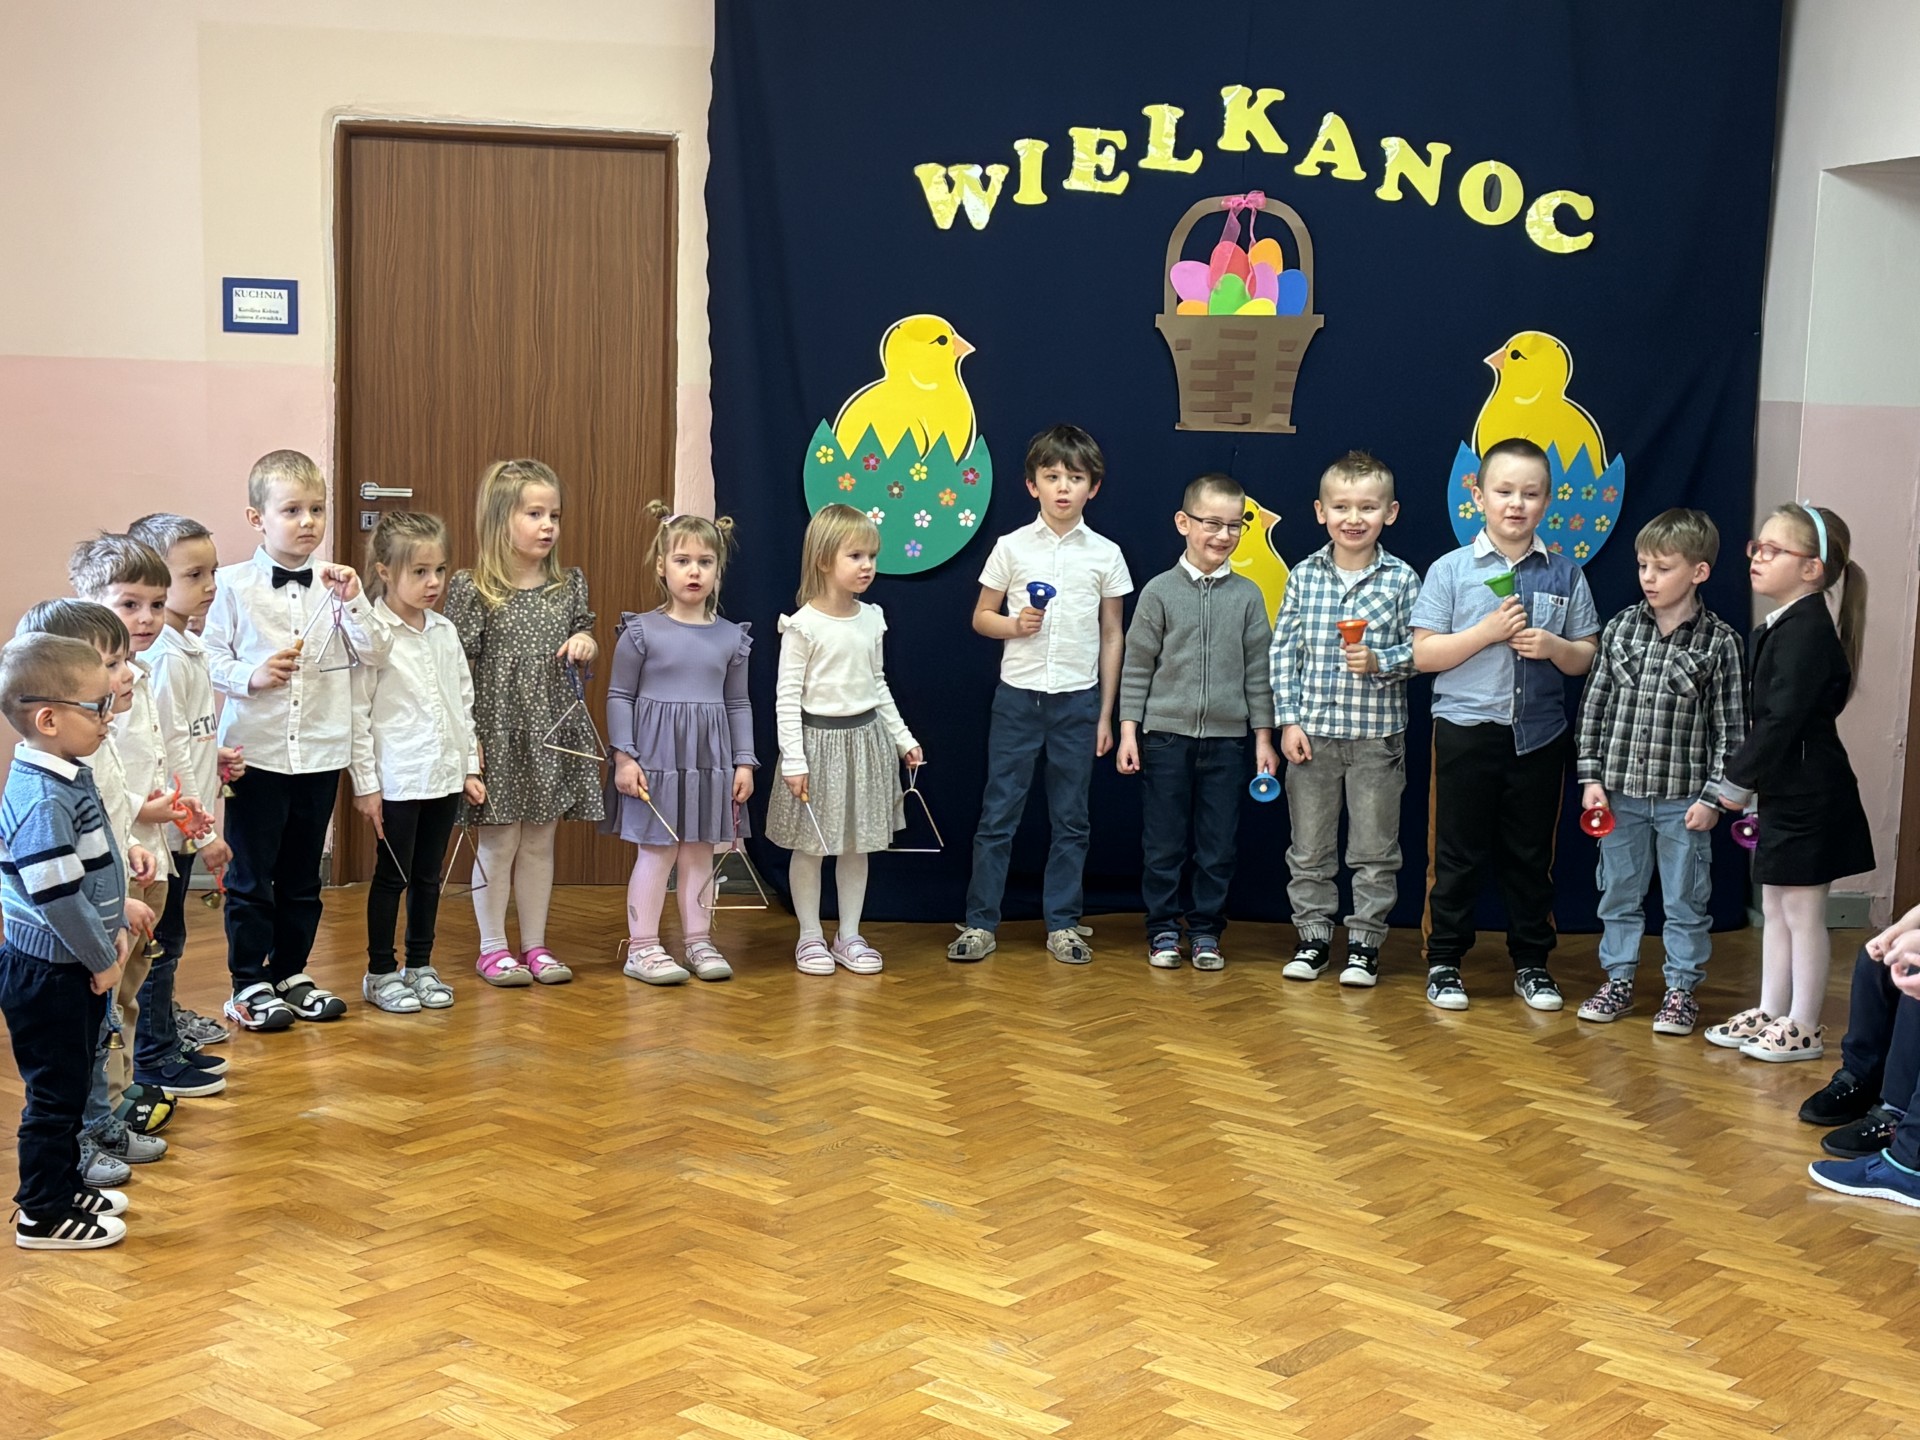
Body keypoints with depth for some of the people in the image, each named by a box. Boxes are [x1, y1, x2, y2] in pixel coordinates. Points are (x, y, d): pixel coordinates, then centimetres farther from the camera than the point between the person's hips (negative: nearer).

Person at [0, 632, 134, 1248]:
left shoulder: (70, 778, 7)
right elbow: (58, 896, -26)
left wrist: (114, 930, 9)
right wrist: (101, 960, -15)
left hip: (73, 968, 9)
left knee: (70, 1084, 20)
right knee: (53, 1092, 2)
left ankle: (65, 1186, 34)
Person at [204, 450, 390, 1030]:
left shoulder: (335, 583, 4)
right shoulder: (233, 584, -4)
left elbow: (374, 652, 0)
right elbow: (210, 656, -4)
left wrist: (353, 600, -13)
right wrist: (251, 676, -20)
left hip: (320, 750, 3)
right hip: (256, 749, -3)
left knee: (302, 874, 14)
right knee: (251, 874, 5)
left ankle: (290, 973, 27)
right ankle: (247, 983, 15)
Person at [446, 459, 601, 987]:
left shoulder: (569, 586, 6)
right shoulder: (471, 590, -9)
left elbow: (583, 635, 20)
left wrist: (585, 643, -4)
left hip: (554, 735, 4)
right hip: (498, 735, -4)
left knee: (540, 842, 12)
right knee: (499, 842, 5)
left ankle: (535, 945, 22)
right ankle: (492, 948, 17)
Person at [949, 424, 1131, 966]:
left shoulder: (1105, 554, 2)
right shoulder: (1011, 547, 0)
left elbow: (1112, 636, 7)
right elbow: (981, 617, 8)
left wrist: (1106, 714, 5)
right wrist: (1014, 624, -15)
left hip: (1078, 699, 1)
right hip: (1018, 696, -1)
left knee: (1071, 818, 7)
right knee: (999, 811, 2)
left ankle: (1063, 923, 17)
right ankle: (980, 921, 9)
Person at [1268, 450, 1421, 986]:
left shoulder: (1403, 580, -2)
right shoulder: (1304, 576, 1)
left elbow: (1420, 650, 0)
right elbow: (1282, 652, 2)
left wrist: (1379, 660, -20)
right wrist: (1289, 720, -4)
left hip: (1377, 735, -1)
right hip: (1312, 733, 2)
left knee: (1374, 850, 6)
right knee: (1309, 847, 10)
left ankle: (1365, 942, 18)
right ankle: (1313, 936, 22)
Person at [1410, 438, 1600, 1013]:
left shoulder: (1565, 575, 5)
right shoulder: (1450, 570, -3)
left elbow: (1587, 658, 8)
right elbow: (1423, 655, -7)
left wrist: (1554, 647, -12)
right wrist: (1487, 631, -17)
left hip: (1539, 734, 2)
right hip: (1467, 729, -2)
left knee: (1531, 855, 11)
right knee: (1459, 852, 5)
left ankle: (1531, 963, 23)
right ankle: (1444, 962, 16)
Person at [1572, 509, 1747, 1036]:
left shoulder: (1720, 641, -7)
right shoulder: (1621, 627, 1)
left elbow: (1730, 726, -4)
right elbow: (1595, 703, 4)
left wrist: (1712, 796, -8)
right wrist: (1591, 777, 0)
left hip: (1683, 798, -3)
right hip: (1620, 792, 3)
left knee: (1686, 900, 8)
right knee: (1619, 892, 13)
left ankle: (1681, 990, 21)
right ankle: (1618, 980, 27)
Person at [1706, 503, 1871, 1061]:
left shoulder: (1808, 631, -20)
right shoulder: (1781, 627, 10)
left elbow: (1782, 718, -24)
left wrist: (1738, 781, -16)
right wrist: (1747, 782, 10)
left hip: (1810, 794, -10)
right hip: (1786, 790, 10)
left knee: (1802, 910, 0)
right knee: (1775, 907, 16)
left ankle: (1804, 1029, 10)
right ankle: (1770, 1013, 27)